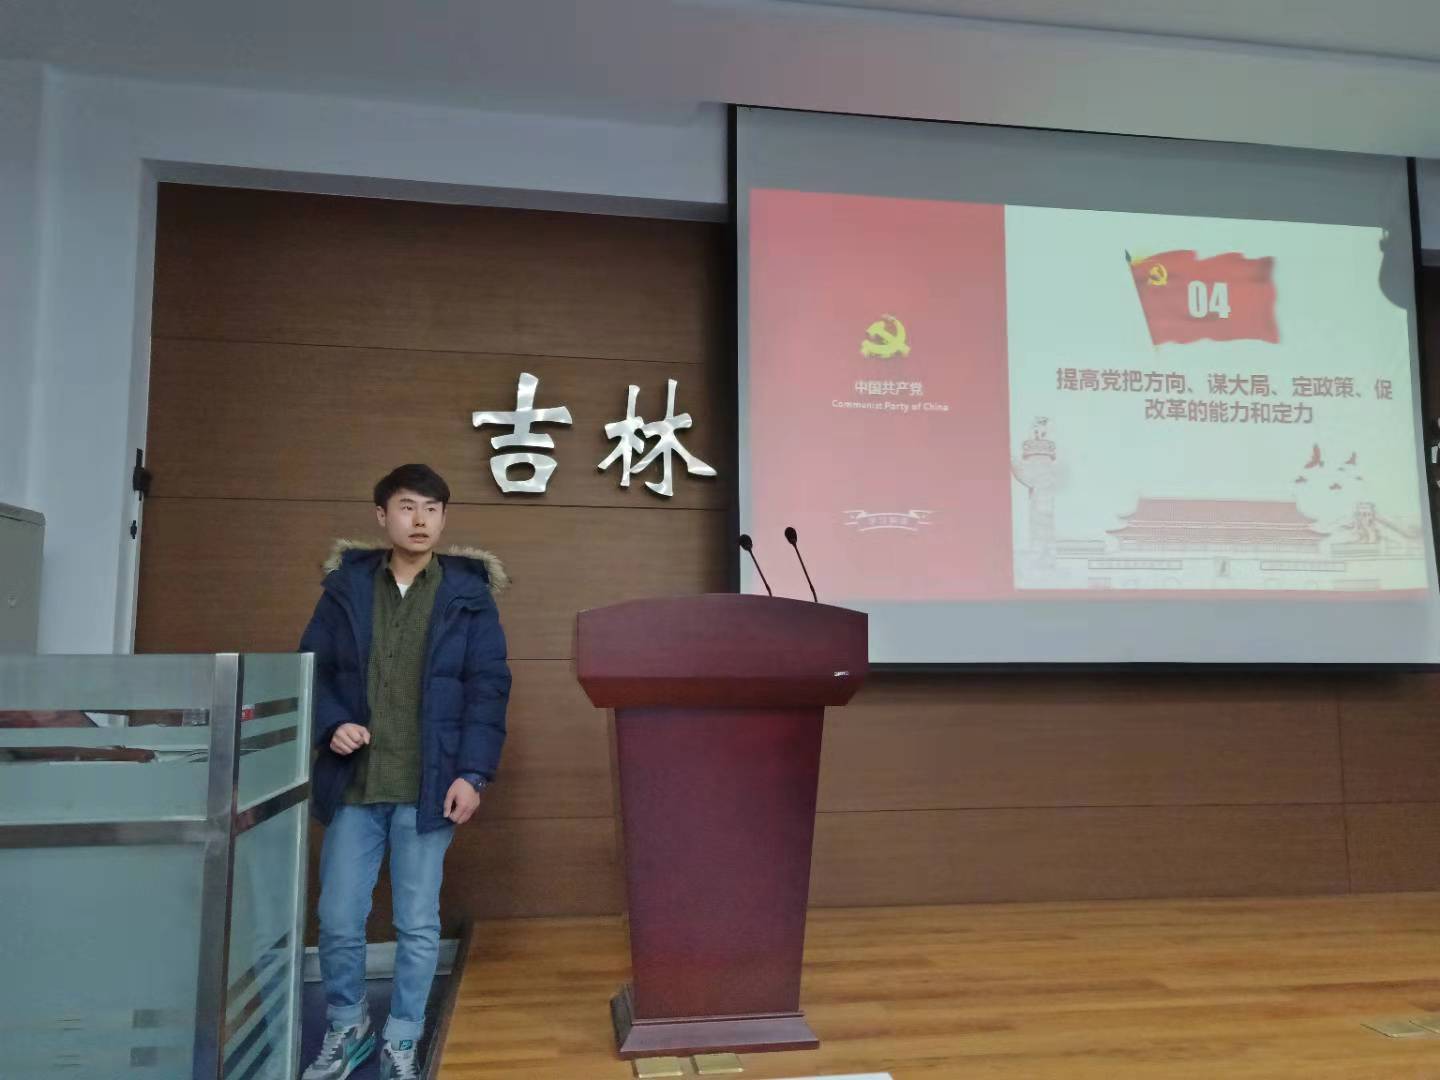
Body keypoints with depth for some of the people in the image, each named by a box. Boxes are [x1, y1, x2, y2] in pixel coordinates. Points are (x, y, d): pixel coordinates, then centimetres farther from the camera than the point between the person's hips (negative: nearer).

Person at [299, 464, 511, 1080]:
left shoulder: (469, 593, 1)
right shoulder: (345, 585, 6)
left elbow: (488, 687, -2)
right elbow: (312, 668, 9)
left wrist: (472, 773, -9)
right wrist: (331, 724, -10)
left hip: (429, 786, -1)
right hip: (353, 783, 2)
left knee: (418, 925, 6)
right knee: (338, 920, 7)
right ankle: (346, 1028, 33)